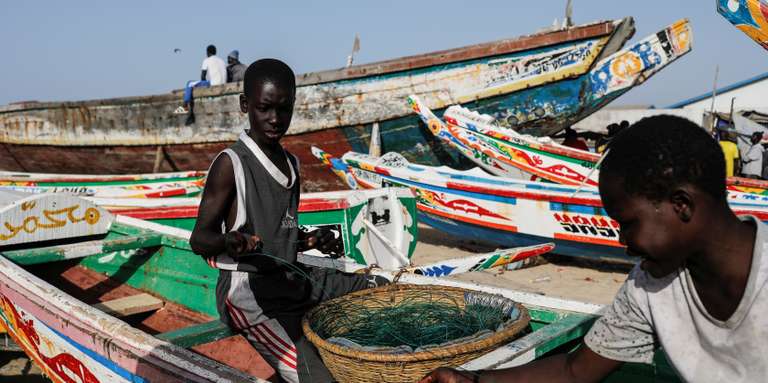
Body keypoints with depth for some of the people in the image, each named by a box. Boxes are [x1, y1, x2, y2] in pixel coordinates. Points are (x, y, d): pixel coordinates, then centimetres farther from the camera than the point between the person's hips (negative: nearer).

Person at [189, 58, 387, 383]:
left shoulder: (291, 164, 11)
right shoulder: (231, 164, -12)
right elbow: (199, 239, -11)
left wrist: (313, 241, 0)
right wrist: (229, 241, -33)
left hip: (292, 279, 8)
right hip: (249, 292, -8)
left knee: (382, 289, 12)